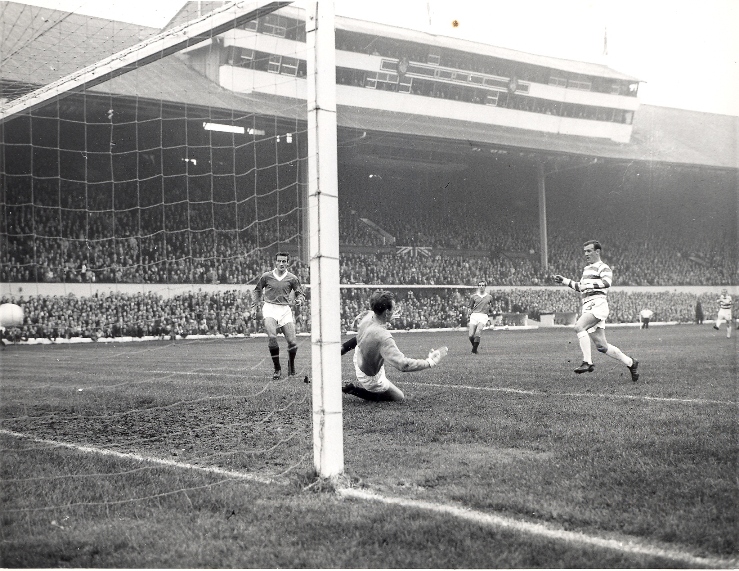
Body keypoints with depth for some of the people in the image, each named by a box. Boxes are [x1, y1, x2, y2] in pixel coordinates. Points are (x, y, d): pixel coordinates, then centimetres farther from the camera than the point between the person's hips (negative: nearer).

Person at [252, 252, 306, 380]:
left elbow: (300, 293, 12)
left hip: (285, 309, 1)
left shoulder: (292, 278, 6)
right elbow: (258, 289, 24)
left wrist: (300, 299, -9)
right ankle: (277, 368, -11)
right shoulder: (266, 276, 6)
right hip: (269, 308, -1)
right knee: (272, 337, -23)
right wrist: (256, 302, 15)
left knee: (292, 341, -7)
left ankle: (291, 367, 22)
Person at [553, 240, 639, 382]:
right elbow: (580, 287, 40)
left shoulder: (602, 267, -1)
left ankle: (587, 362, -30)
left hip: (598, 304, -9)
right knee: (601, 346, 4)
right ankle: (630, 363, 18)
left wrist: (589, 285, -26)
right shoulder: (587, 269, 27)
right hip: (587, 306, 9)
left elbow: (607, 281, -22)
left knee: (579, 326, -29)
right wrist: (564, 281, 33)